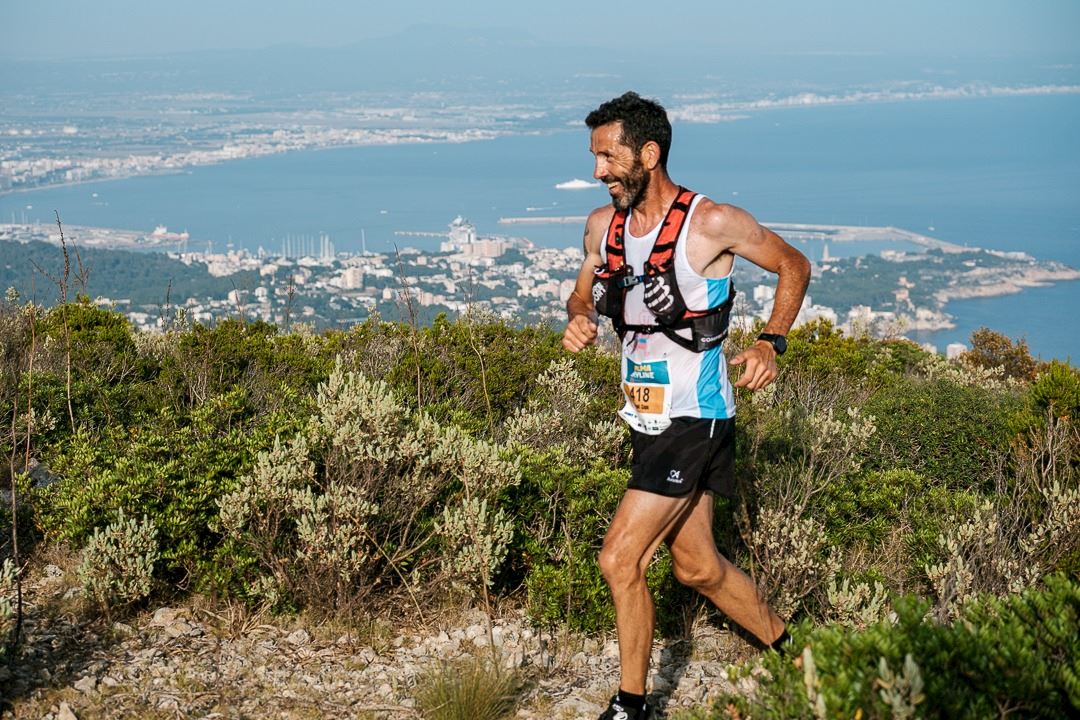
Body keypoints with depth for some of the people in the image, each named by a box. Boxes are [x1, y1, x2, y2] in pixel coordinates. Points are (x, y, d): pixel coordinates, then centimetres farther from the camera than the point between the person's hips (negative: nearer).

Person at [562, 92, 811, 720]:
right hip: (647, 419, 7)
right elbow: (585, 291, 19)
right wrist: (579, 320, -5)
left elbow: (794, 266, -1)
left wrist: (772, 344, -12)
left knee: (620, 559, -13)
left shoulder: (713, 224, -15)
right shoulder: (603, 225, 3)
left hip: (694, 418, -7)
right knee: (699, 568, 17)